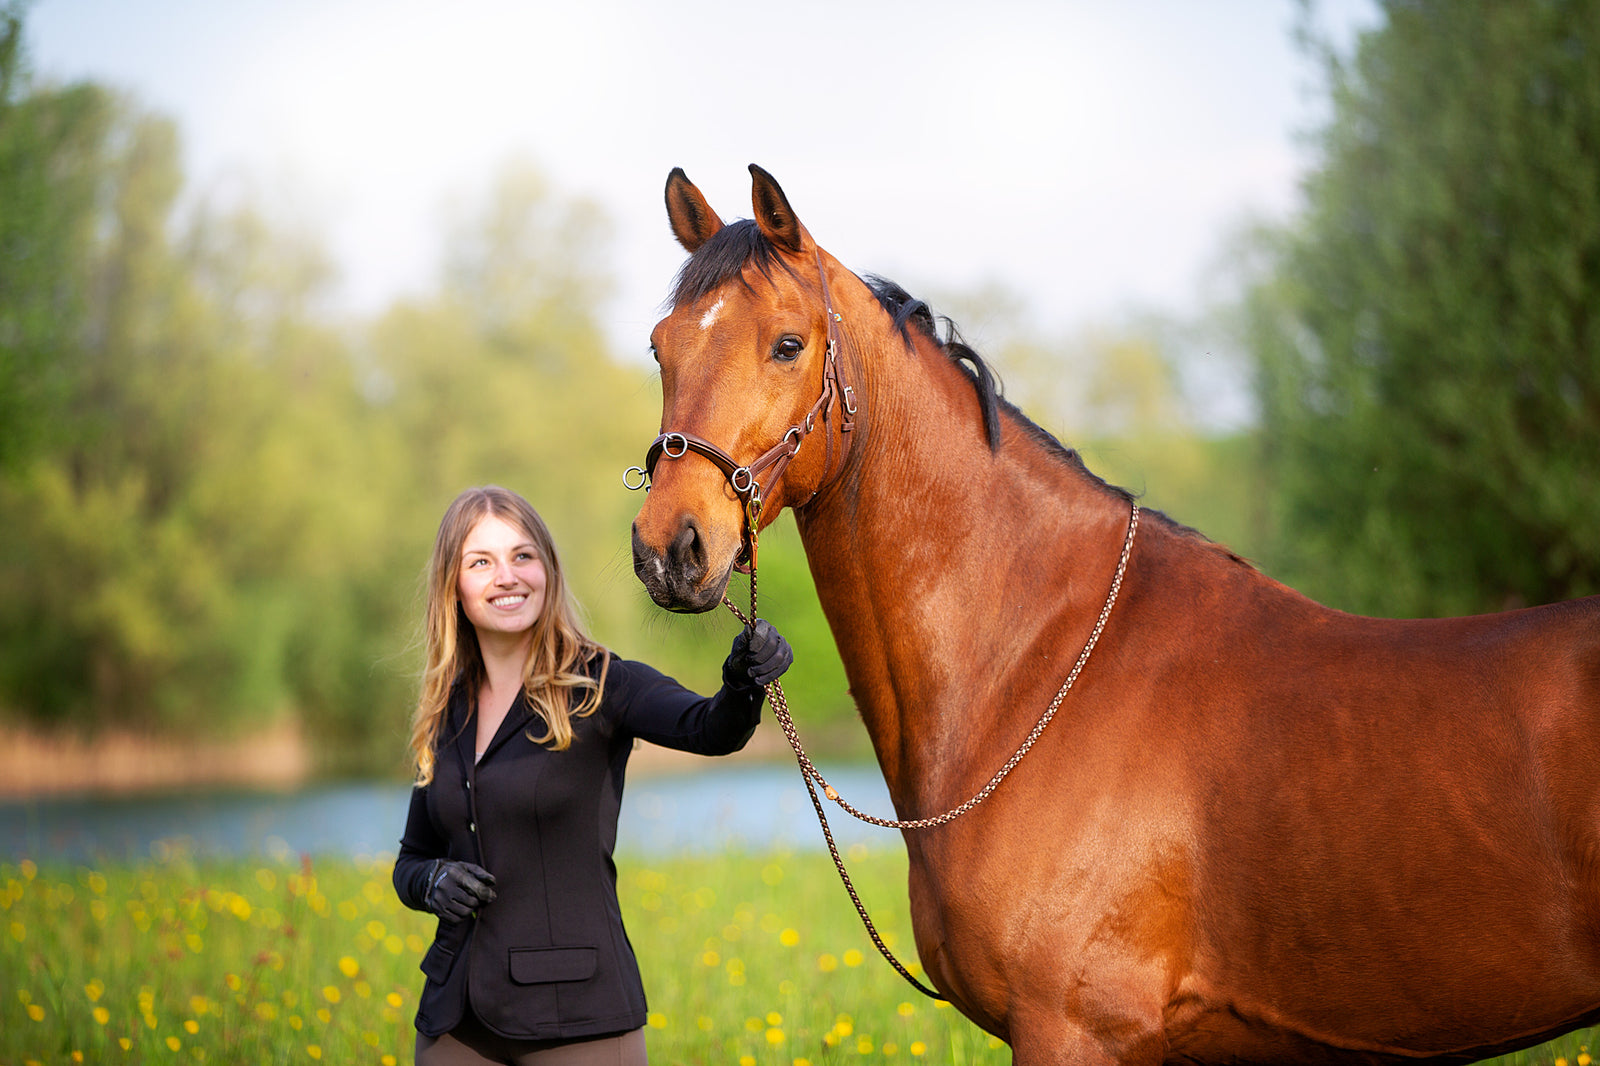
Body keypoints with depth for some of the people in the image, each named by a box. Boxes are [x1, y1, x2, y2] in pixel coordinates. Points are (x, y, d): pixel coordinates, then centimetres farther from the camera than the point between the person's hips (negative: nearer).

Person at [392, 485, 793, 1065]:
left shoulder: (600, 686, -6)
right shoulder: (446, 714, 9)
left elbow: (709, 729, -24)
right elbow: (410, 859, 18)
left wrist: (743, 684, -46)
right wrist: (432, 882, -4)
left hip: (577, 1014, -5)